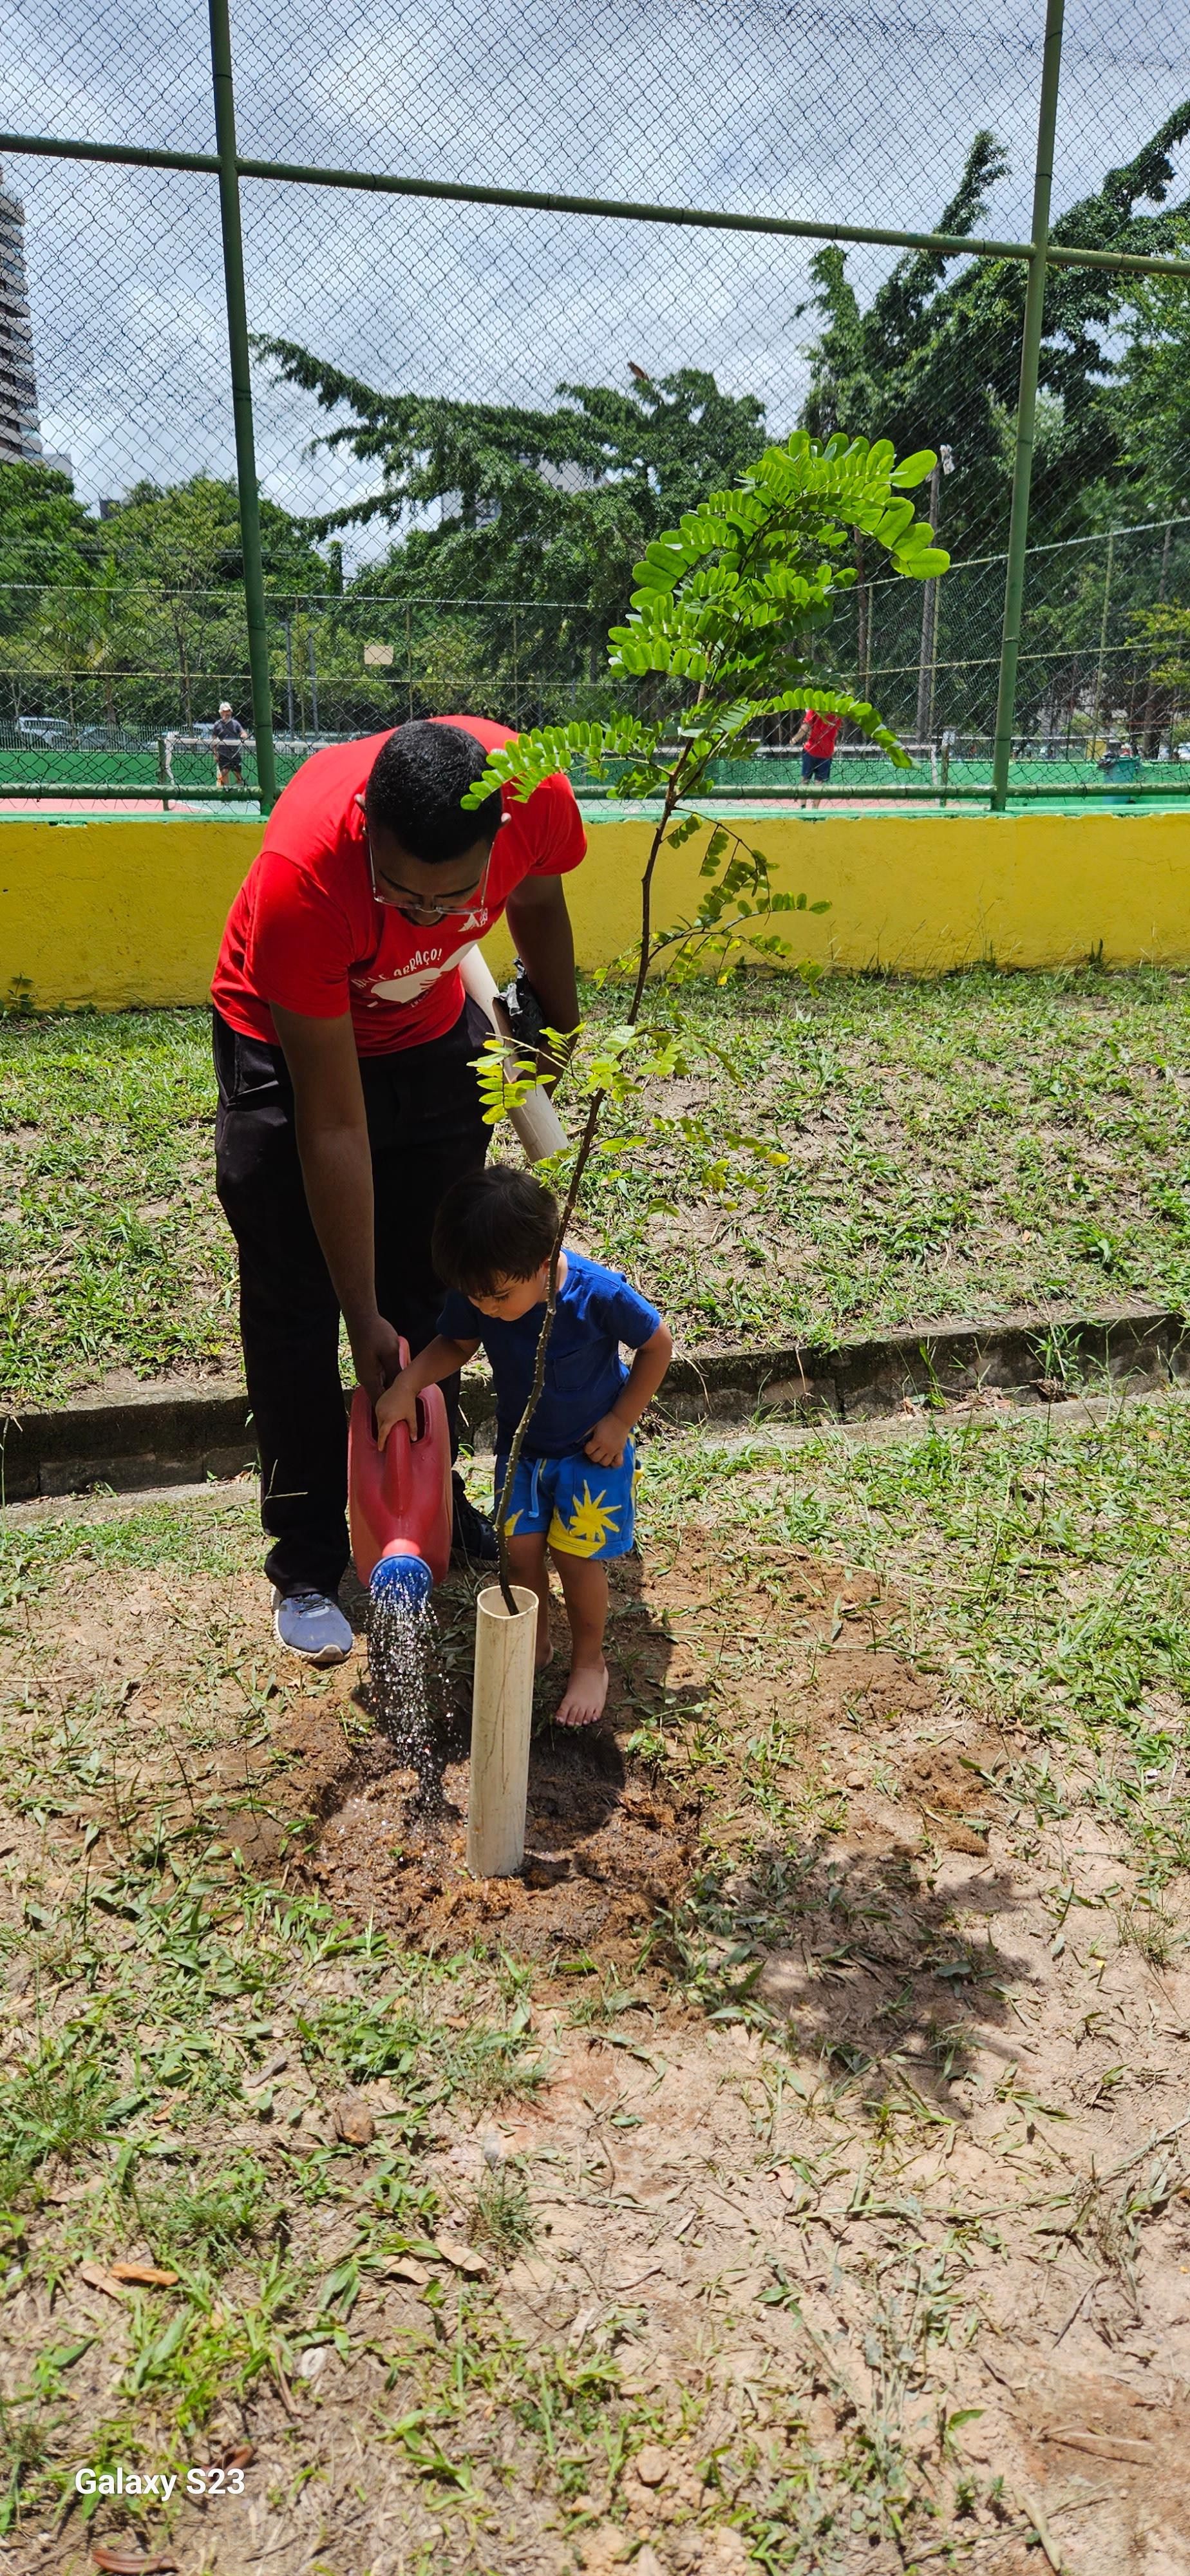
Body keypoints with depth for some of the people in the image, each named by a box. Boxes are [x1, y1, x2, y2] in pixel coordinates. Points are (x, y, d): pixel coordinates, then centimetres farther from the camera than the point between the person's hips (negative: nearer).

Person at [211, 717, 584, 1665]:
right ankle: (306, 1562, 12)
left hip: (435, 1037, 4)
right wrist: (364, 1318, -29)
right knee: (296, 1312, -1)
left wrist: (562, 1027, 15)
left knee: (433, 1291, 11)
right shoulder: (303, 876, -40)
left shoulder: (537, 797, -30)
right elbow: (333, 1125, -34)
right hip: (290, 1052, -3)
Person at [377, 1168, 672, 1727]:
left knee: (576, 1555, -2)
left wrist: (620, 1421, -14)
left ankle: (590, 1662, 24)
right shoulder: (475, 1294, -22)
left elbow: (657, 1344, -16)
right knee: (522, 1549, 4)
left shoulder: (598, 1294, -33)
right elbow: (454, 1344, -1)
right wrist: (406, 1386, -18)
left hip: (591, 1448, -4)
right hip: (521, 1446, 4)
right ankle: (535, 1643, 32)